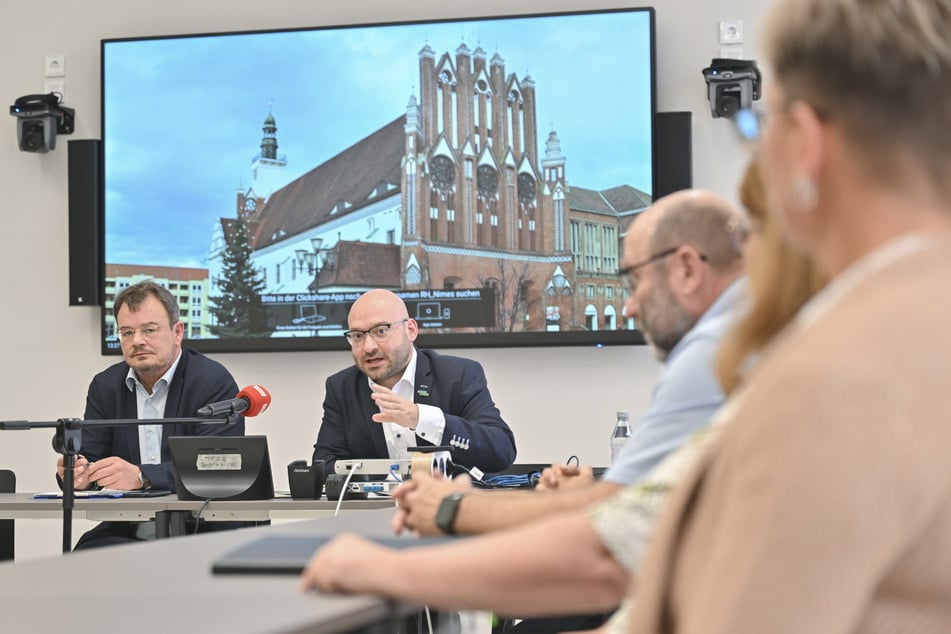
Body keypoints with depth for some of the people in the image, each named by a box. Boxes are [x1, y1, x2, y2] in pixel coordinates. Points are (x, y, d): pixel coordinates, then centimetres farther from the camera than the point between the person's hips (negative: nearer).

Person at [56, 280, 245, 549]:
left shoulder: (215, 383, -5)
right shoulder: (105, 386, 12)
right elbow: (91, 460, 8)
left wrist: (140, 477, -31)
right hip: (124, 535, 4)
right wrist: (76, 474, -18)